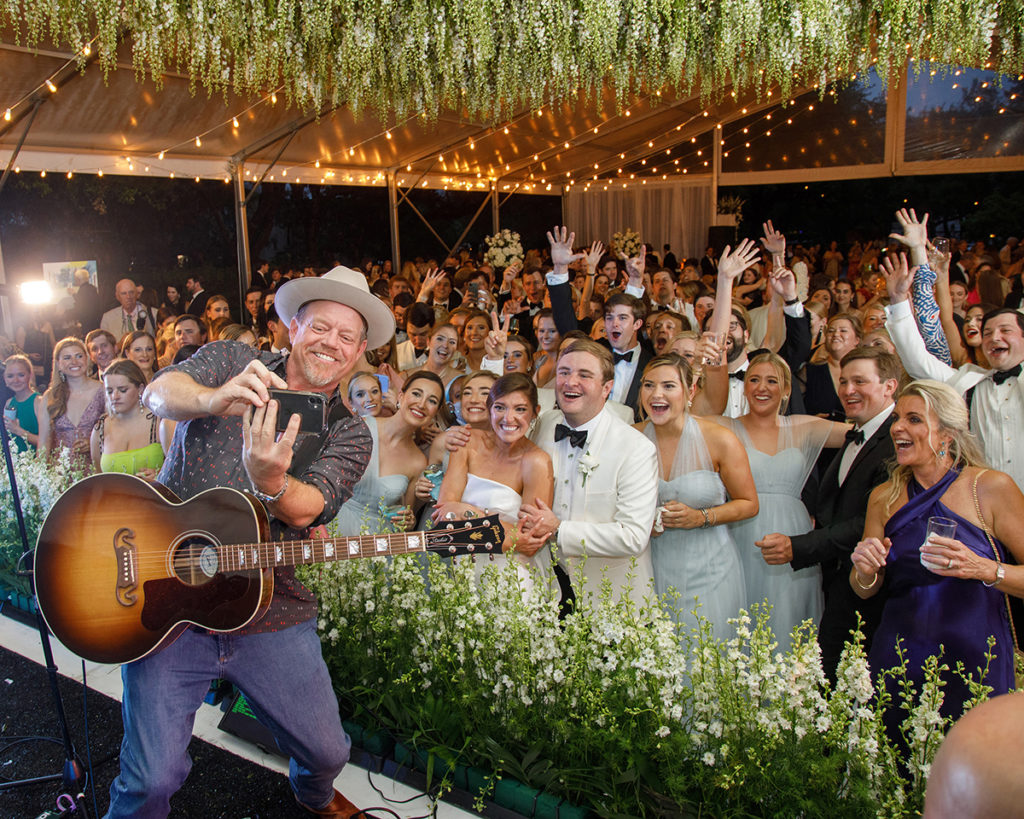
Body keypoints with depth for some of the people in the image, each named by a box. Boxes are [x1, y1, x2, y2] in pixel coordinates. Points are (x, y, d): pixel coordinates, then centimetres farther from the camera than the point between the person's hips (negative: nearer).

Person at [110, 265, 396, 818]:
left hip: (270, 612, 2)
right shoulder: (232, 362, 1)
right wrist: (215, 399, -42)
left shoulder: (349, 434, 2)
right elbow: (157, 393, -19)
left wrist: (269, 479, -39)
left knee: (327, 752, 8)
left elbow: (304, 510, -16)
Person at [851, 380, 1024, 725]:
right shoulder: (884, 497, 3)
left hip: (974, 660, -3)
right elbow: (865, 591, 9)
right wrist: (866, 572, -11)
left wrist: (982, 569, -24)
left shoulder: (991, 487, -7)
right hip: (898, 659, 3)